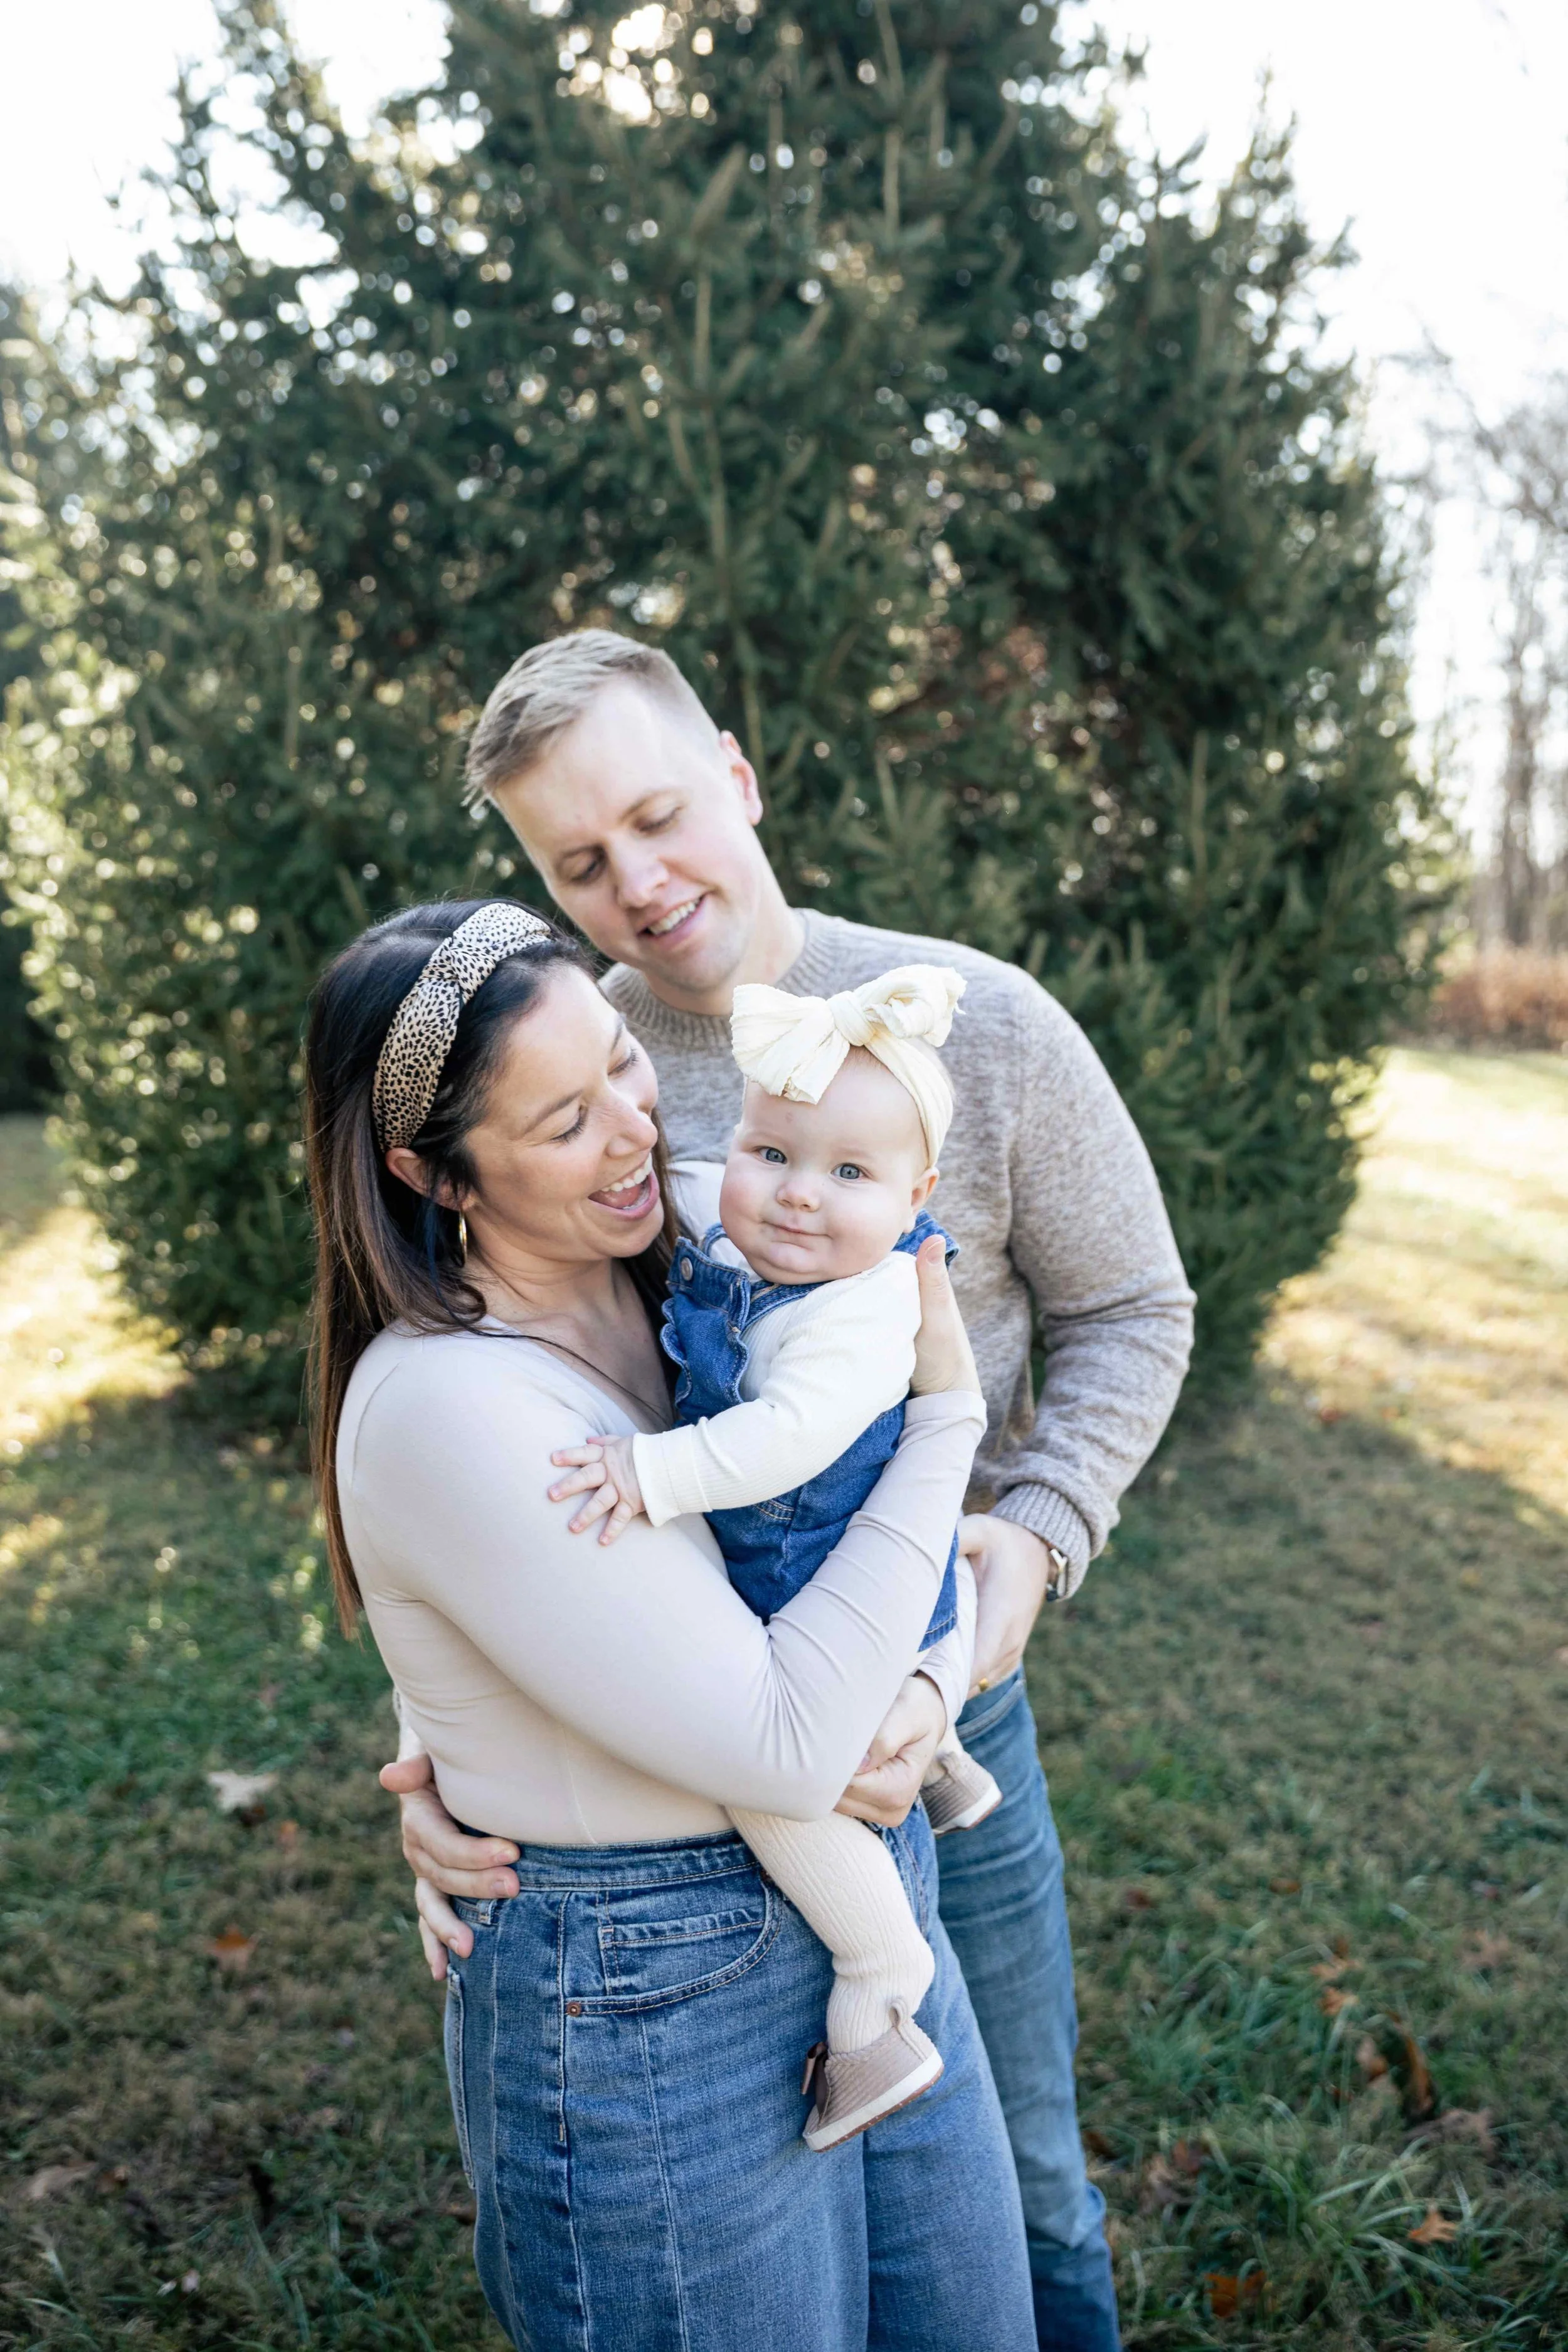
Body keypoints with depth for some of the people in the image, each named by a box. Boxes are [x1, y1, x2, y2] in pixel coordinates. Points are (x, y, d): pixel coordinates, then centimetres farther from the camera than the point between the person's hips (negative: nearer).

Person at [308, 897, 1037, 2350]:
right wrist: (946, 1414, -21)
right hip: (652, 2007, -7)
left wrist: (924, 1684, -10)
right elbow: (785, 1747, -27)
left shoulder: (666, 1291, -1)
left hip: (875, 1917, 8)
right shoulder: (445, 1405, -27)